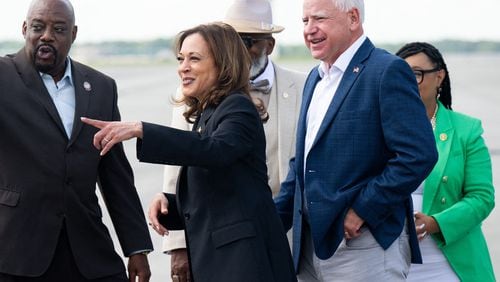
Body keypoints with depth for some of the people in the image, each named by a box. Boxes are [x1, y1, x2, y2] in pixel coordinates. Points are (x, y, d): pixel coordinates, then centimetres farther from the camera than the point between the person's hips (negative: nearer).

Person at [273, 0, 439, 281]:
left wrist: (362, 209, -17)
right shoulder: (316, 78, 16)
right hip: (311, 245, 8)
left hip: (366, 247, -8)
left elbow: (419, 155, -20)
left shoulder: (388, 71, -11)